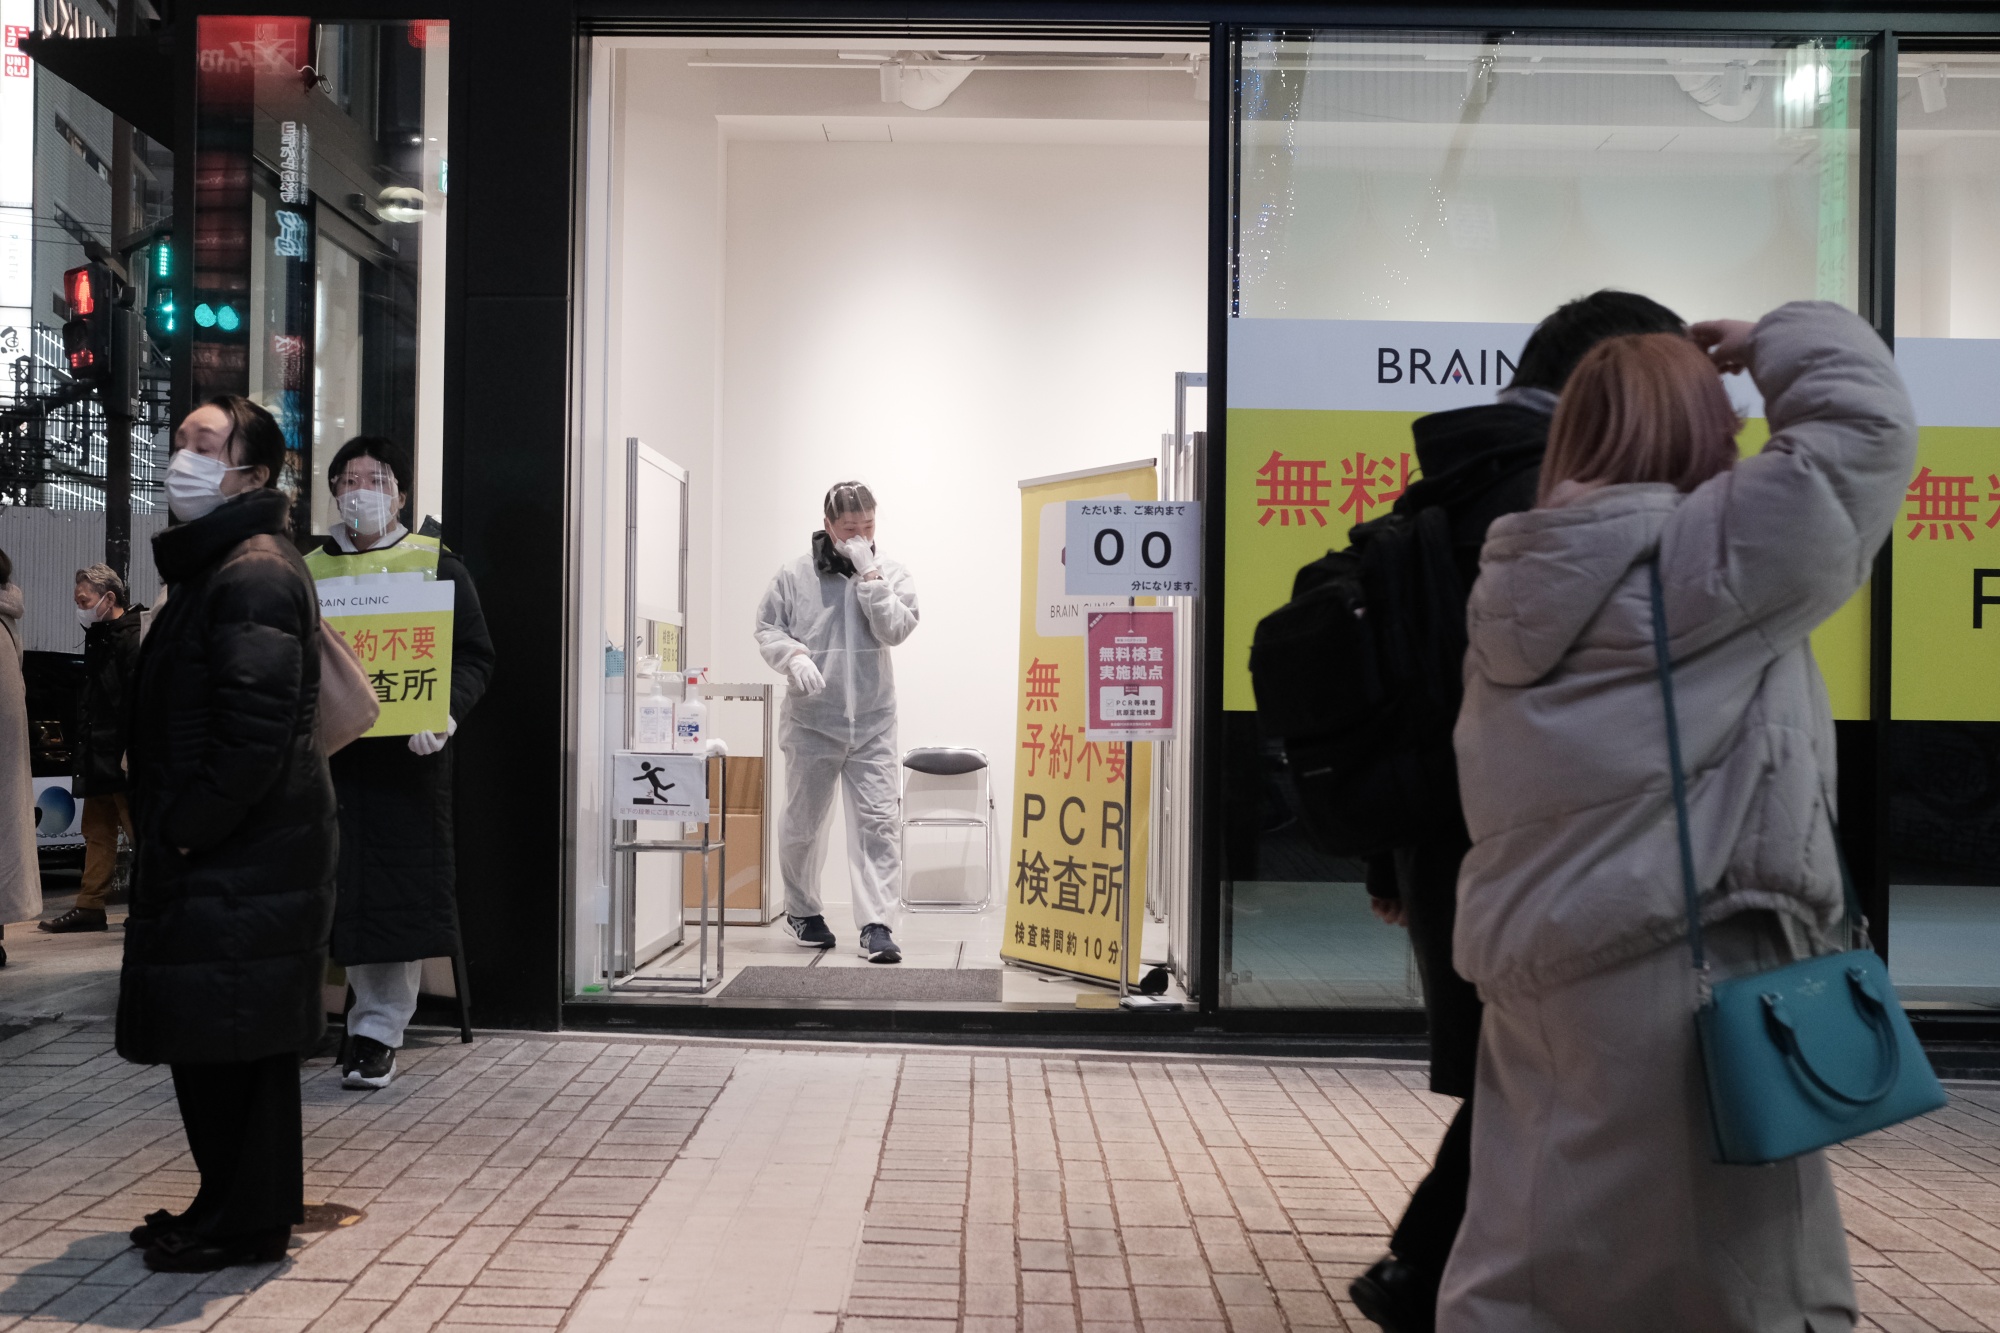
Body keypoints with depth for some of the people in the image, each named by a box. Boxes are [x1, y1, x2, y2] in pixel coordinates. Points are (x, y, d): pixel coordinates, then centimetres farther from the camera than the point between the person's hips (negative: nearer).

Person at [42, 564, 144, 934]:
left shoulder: (132, 637, -14)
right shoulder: (100, 637, 16)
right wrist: (87, 744, 18)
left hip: (122, 755, -10)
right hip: (99, 755, 10)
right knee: (96, 831, 13)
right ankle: (89, 907, 18)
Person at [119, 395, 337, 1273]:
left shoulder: (253, 572, -16)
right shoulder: (212, 563, 18)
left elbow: (256, 728, -24)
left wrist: (186, 829, -17)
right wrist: (168, 826, 17)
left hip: (243, 859, -10)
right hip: (219, 848, 10)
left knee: (230, 1035, -1)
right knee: (218, 1038, 17)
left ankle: (245, 1223, 11)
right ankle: (235, 1204, 28)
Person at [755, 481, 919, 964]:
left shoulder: (891, 575, 3)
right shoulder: (795, 576, 1)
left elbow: (895, 631, -10)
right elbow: (767, 628, 3)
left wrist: (869, 575, -14)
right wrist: (794, 656, -16)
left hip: (872, 721, 0)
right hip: (811, 720, 0)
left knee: (877, 822, -7)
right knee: (803, 823, 12)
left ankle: (877, 925, -5)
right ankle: (802, 910, 33)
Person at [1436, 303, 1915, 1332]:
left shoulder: (1513, 584, 12)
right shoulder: (1710, 552, -9)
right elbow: (1866, 426, -1)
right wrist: (1774, 342, 15)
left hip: (1527, 960, 8)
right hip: (1675, 962, -7)